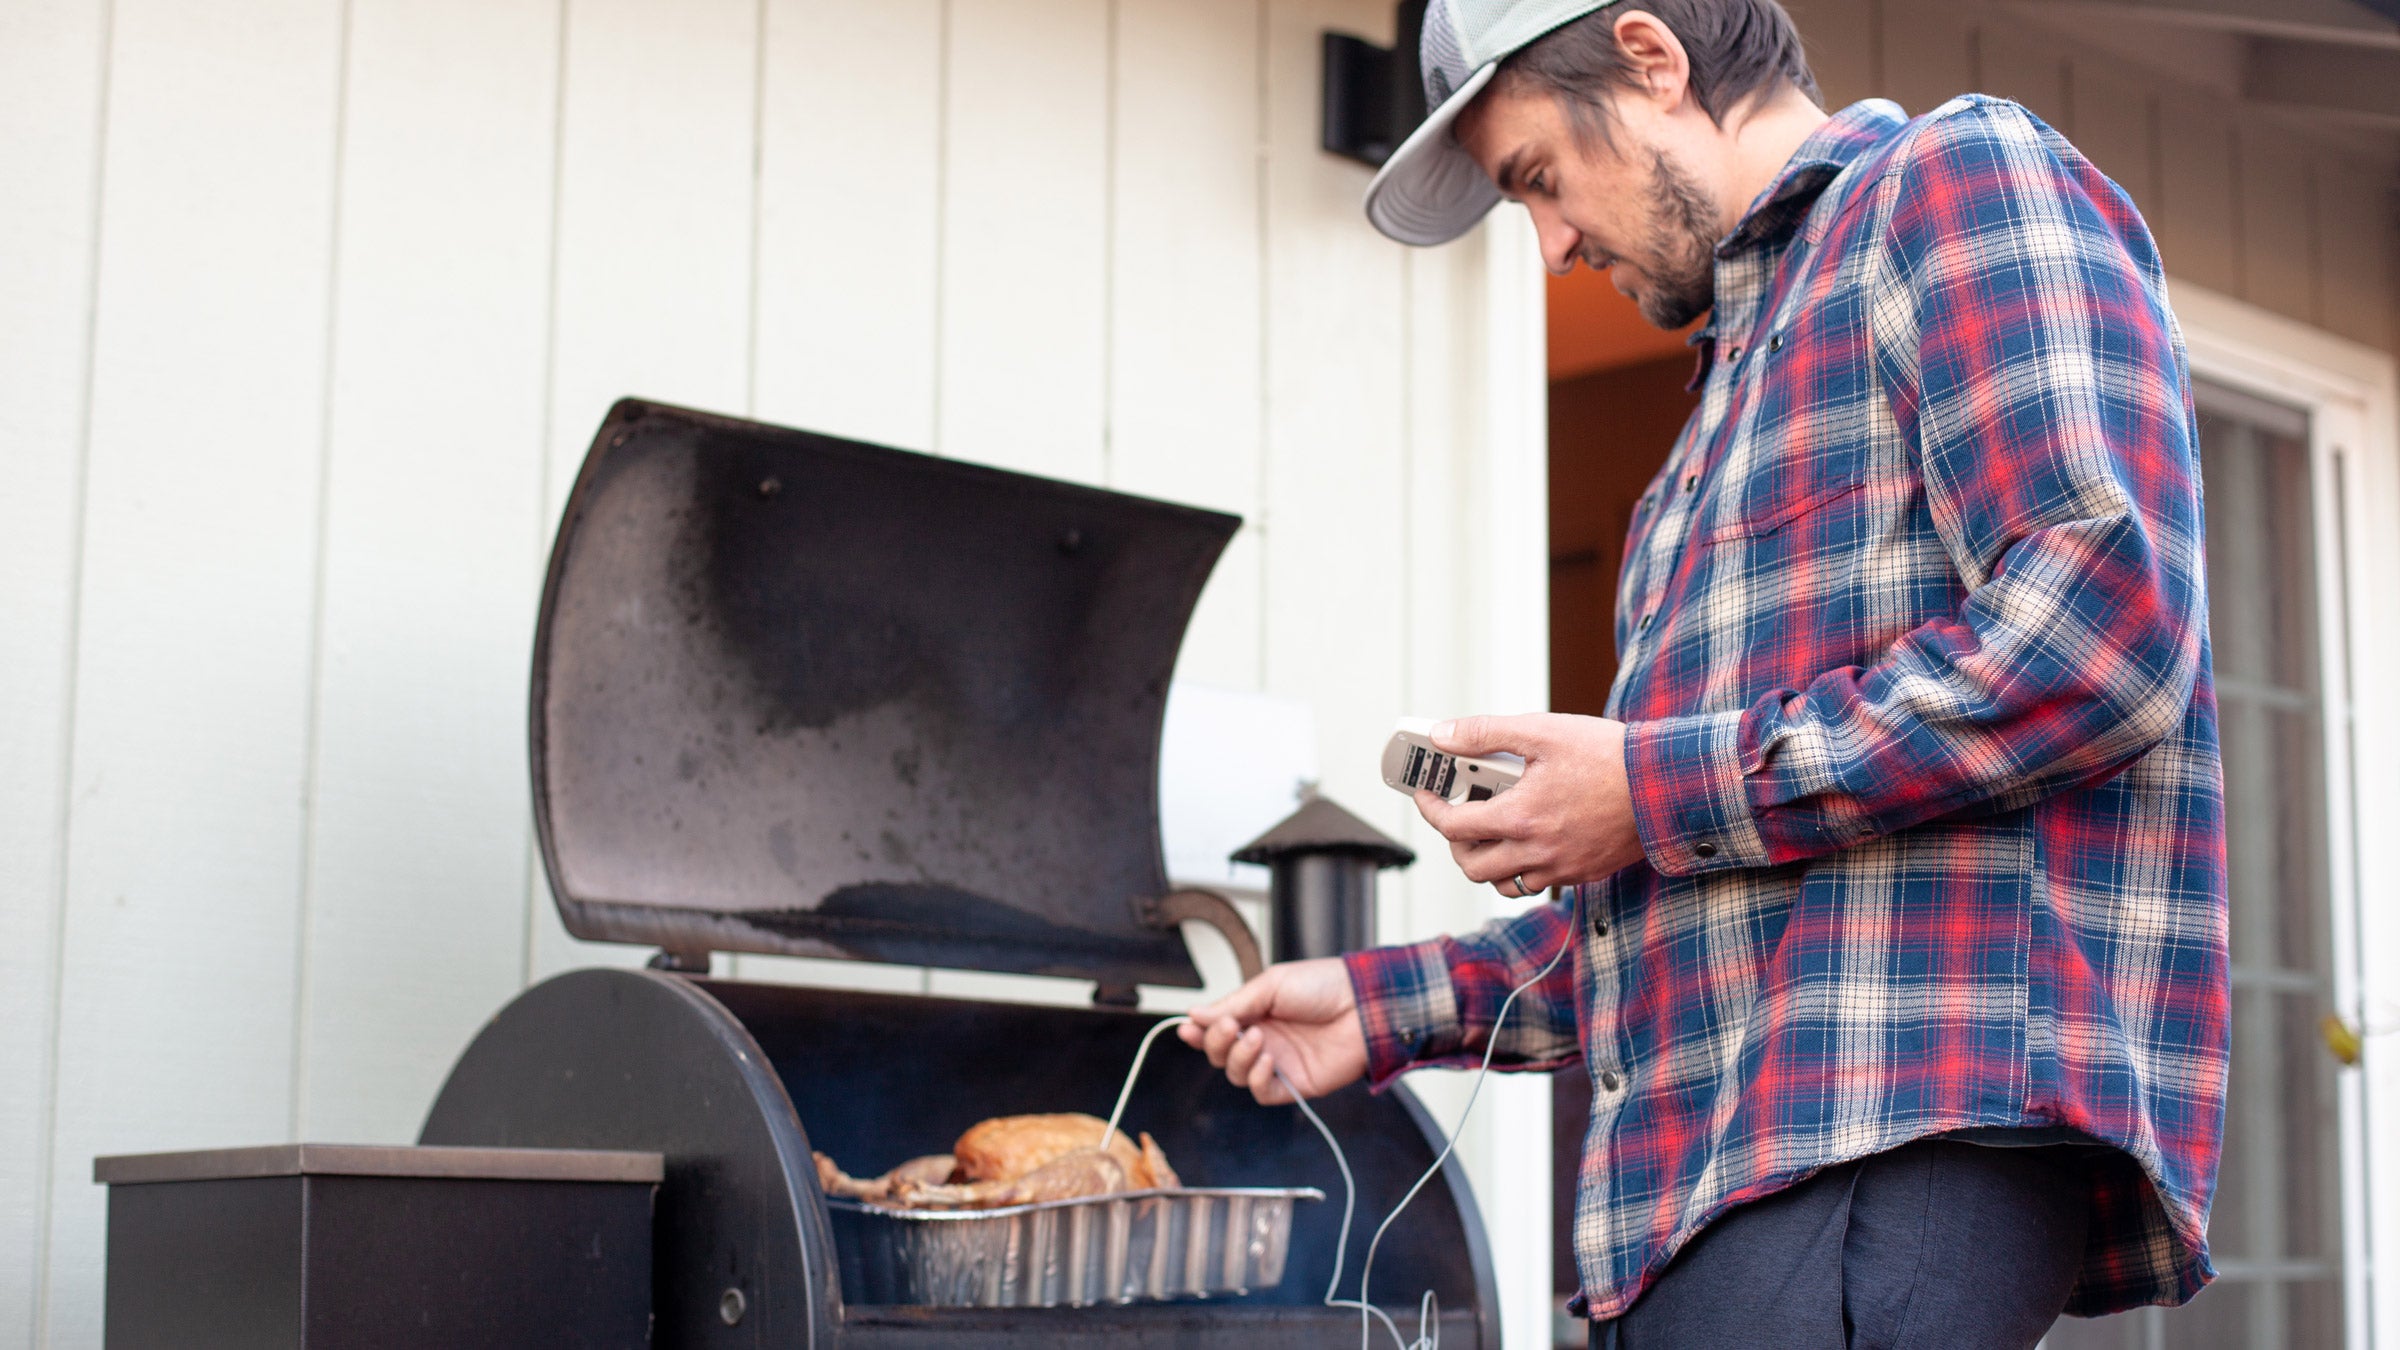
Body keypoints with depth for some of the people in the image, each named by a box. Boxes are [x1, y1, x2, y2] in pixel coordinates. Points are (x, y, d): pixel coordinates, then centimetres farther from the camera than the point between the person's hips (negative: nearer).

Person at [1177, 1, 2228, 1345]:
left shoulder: (1964, 176, 3)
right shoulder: (1754, 372, 30)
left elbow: (2102, 624, -15)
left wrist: (1660, 790, -11)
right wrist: (1391, 1006, 24)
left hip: (1910, 1131, -9)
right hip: (1729, 1163, 9)